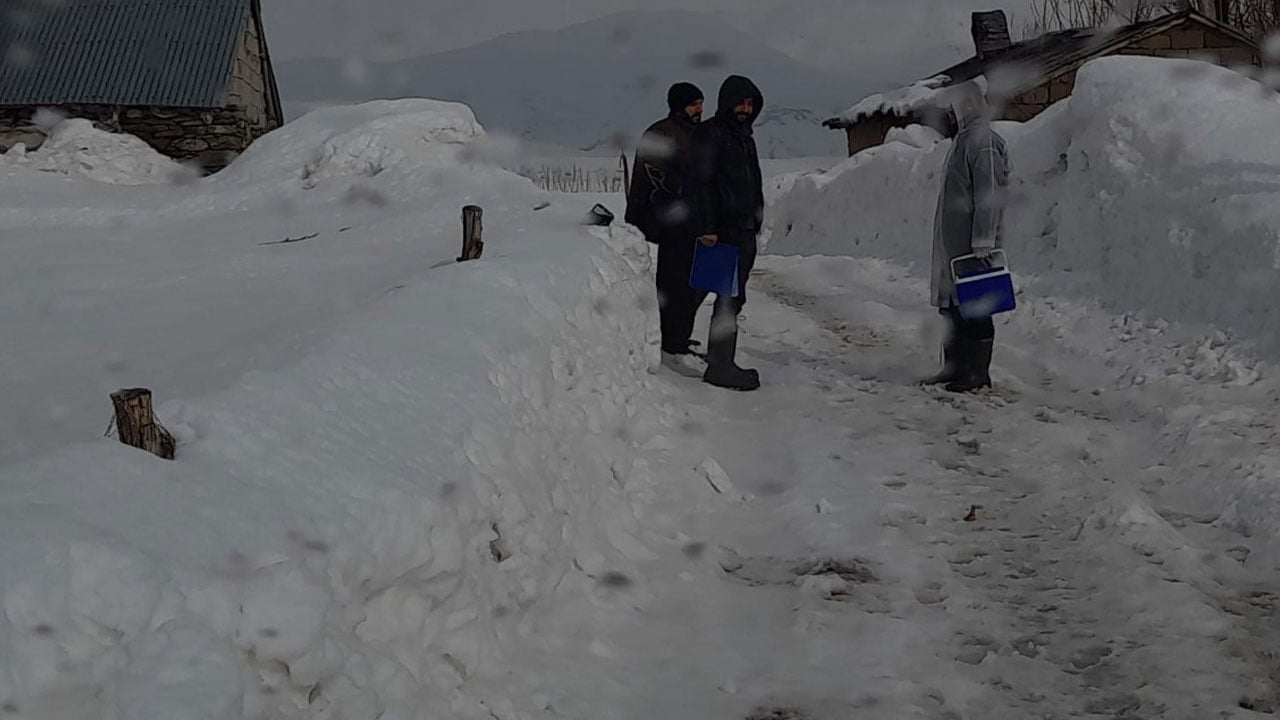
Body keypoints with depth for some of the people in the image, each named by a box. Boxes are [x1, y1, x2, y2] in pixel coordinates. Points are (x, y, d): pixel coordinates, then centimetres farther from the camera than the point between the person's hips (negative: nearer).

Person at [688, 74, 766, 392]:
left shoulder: (744, 136, 21)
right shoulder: (709, 134, -7)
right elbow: (702, 183, -14)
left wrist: (756, 221, 21)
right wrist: (706, 227, -21)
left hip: (746, 231, 9)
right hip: (724, 230, -9)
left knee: (733, 297, 10)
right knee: (730, 298, -12)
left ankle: (721, 361, 17)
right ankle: (720, 366, -10)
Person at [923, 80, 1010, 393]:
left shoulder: (983, 141, -14)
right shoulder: (964, 138, 18)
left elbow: (990, 195, -19)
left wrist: (983, 240, -22)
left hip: (971, 244, -10)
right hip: (953, 241, 10)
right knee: (951, 305, 14)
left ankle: (979, 371, 2)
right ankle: (954, 365, 23)